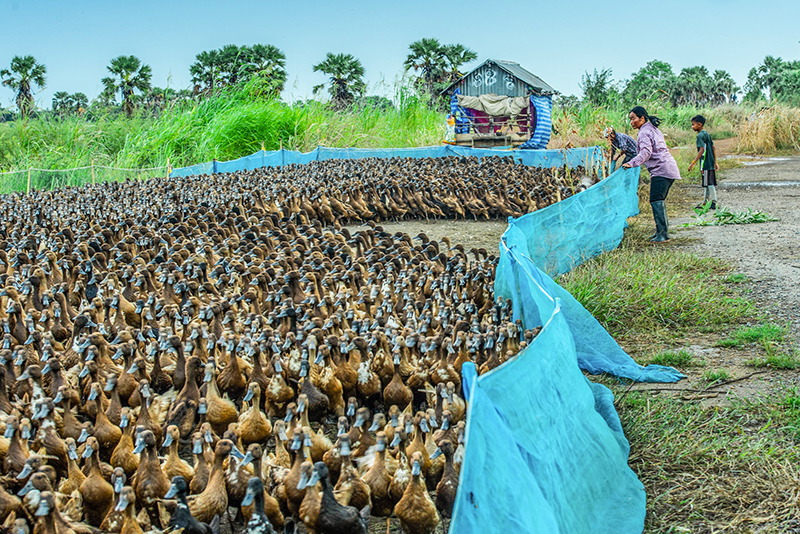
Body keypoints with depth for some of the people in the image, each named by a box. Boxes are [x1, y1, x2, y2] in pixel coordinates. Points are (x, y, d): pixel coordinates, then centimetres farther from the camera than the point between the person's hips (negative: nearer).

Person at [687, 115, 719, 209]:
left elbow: (702, 150, -22)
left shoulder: (700, 136, -13)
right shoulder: (707, 134, 14)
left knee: (709, 183, -4)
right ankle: (705, 202, 21)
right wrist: (715, 162, 21)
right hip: (711, 163, 9)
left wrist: (693, 163, -24)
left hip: (705, 163, -9)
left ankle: (714, 202, -1)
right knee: (707, 183, 14)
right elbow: (713, 148, 16)